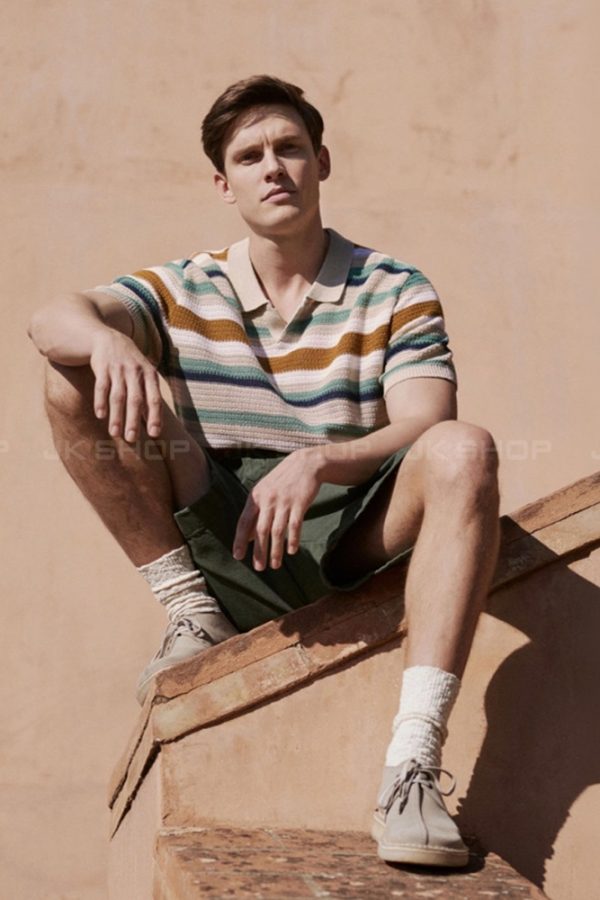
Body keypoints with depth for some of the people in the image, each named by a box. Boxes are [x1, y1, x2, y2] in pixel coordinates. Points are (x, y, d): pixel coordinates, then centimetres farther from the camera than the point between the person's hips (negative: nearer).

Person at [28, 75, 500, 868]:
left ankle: (413, 765, -39)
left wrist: (319, 462, -32)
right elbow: (50, 321, -10)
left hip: (350, 542, -1)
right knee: (74, 383, -13)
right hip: (224, 541, 1)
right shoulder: (185, 292, 7)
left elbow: (424, 432, -12)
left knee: (465, 449, -32)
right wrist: (105, 338, -35)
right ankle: (191, 611, -6)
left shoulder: (395, 292, 3)